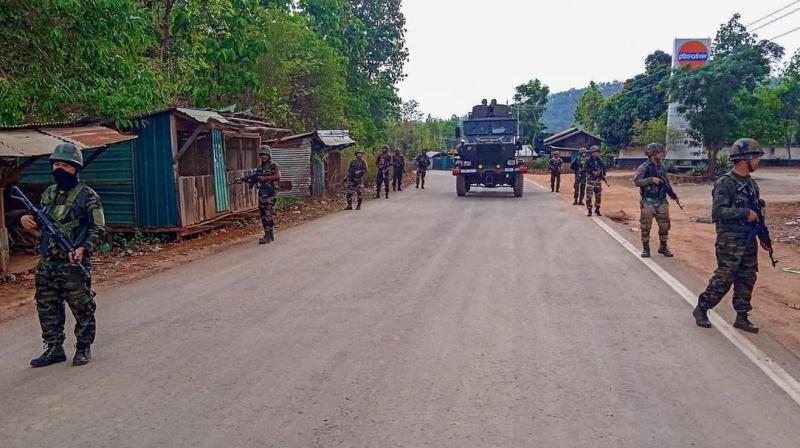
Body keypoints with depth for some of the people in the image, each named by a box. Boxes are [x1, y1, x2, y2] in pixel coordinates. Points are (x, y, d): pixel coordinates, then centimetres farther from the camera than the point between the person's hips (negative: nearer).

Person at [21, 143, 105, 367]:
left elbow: (98, 229, -11)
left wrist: (84, 248, -25)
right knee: (47, 308, 12)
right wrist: (28, 220, 3)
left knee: (82, 308, 2)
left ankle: (83, 348, 17)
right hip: (46, 264, 7)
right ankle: (54, 349, 24)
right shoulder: (48, 193, 13)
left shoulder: (87, 196, -7)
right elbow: (41, 223, 25)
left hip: (74, 265, -7)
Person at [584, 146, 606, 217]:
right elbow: (585, 169, -11)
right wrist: (592, 172, -21)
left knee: (598, 196, 7)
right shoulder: (588, 161, -4)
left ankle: (597, 210, 19)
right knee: (589, 196, -7)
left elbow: (603, 168, 18)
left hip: (598, 180, 5)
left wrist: (603, 175, 3)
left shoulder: (600, 161, 9)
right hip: (590, 180, -5)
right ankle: (589, 211, -1)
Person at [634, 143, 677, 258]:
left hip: (662, 201, 6)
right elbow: (637, 181, -18)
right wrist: (651, 179, -24)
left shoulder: (661, 167, 11)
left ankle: (663, 247, 23)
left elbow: (666, 182, 19)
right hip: (648, 202, -6)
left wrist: (672, 195, 10)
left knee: (664, 225, 8)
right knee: (646, 227, 0)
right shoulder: (644, 167, -9)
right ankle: (645, 249, 11)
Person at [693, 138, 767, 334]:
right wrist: (745, 212, -21)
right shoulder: (724, 183, -13)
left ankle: (742, 317, 20)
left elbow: (756, 212, 20)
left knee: (747, 280, 10)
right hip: (730, 242, -8)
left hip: (749, 241, 8)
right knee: (723, 280, -3)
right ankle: (701, 309, 13)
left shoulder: (752, 183, 11)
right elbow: (718, 212, -21)